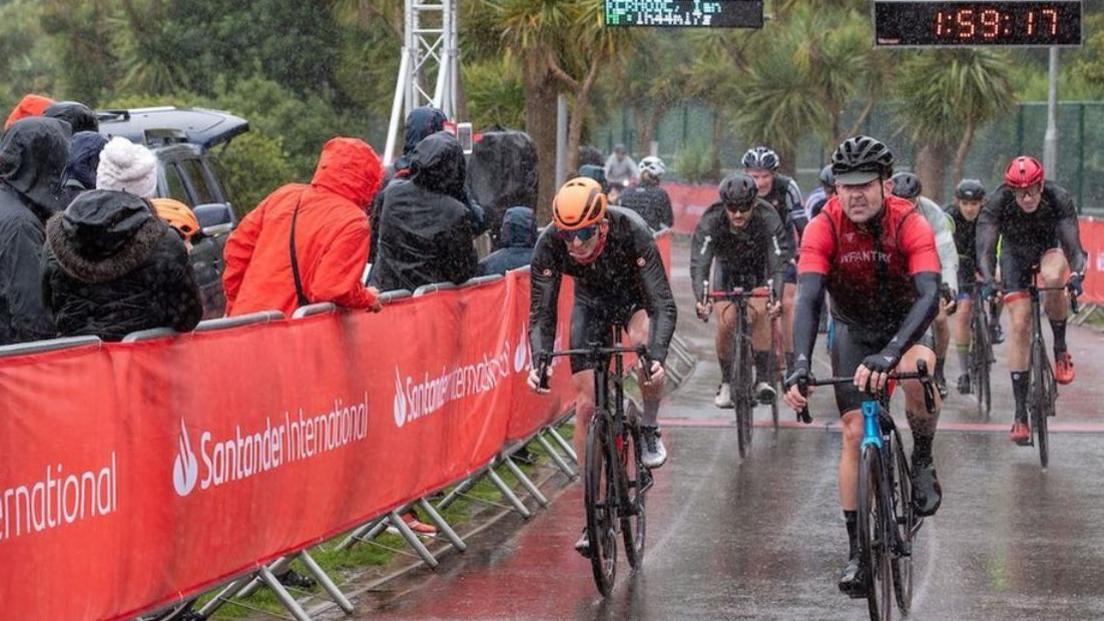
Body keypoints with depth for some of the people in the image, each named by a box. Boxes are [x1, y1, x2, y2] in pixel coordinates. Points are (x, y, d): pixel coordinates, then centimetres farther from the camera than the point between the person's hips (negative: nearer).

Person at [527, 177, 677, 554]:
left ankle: (650, 429, -10)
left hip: (635, 294, -2)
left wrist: (656, 356, -53)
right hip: (590, 300, 2)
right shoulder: (549, 244, -31)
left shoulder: (632, 232, -37)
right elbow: (541, 314, -23)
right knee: (586, 404, -6)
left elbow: (664, 305, -37)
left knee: (644, 342, -37)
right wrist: (539, 361, -41)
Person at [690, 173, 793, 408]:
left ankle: (763, 379, -17)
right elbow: (699, 264, -37)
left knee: (758, 313, -25)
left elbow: (778, 262, -38)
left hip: (759, 271, -1)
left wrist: (776, 296, -55)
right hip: (727, 270, 1)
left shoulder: (768, 219, -33)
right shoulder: (710, 221, -31)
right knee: (725, 324, -15)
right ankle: (726, 384, 3)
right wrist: (701, 299, -54)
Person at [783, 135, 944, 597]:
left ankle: (922, 462, -9)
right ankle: (857, 551, 1)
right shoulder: (824, 227, -25)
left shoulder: (911, 225, -28)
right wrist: (801, 363, -50)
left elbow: (929, 295, -40)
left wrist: (890, 353, -56)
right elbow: (808, 297, -34)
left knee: (917, 371, -35)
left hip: (905, 323, -2)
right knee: (855, 433, -7)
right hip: (853, 329, 2)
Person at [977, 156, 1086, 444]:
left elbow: (1074, 248, -34)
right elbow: (985, 250, -35)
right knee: (1019, 324, -12)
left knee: (1053, 277, -37)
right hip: (1016, 253, 1)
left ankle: (1060, 349, -14)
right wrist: (988, 280, -54)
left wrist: (1076, 274, -55)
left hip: (1050, 248, 0)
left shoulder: (1059, 199, -31)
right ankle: (1020, 414, -9)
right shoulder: (998, 203, -30)